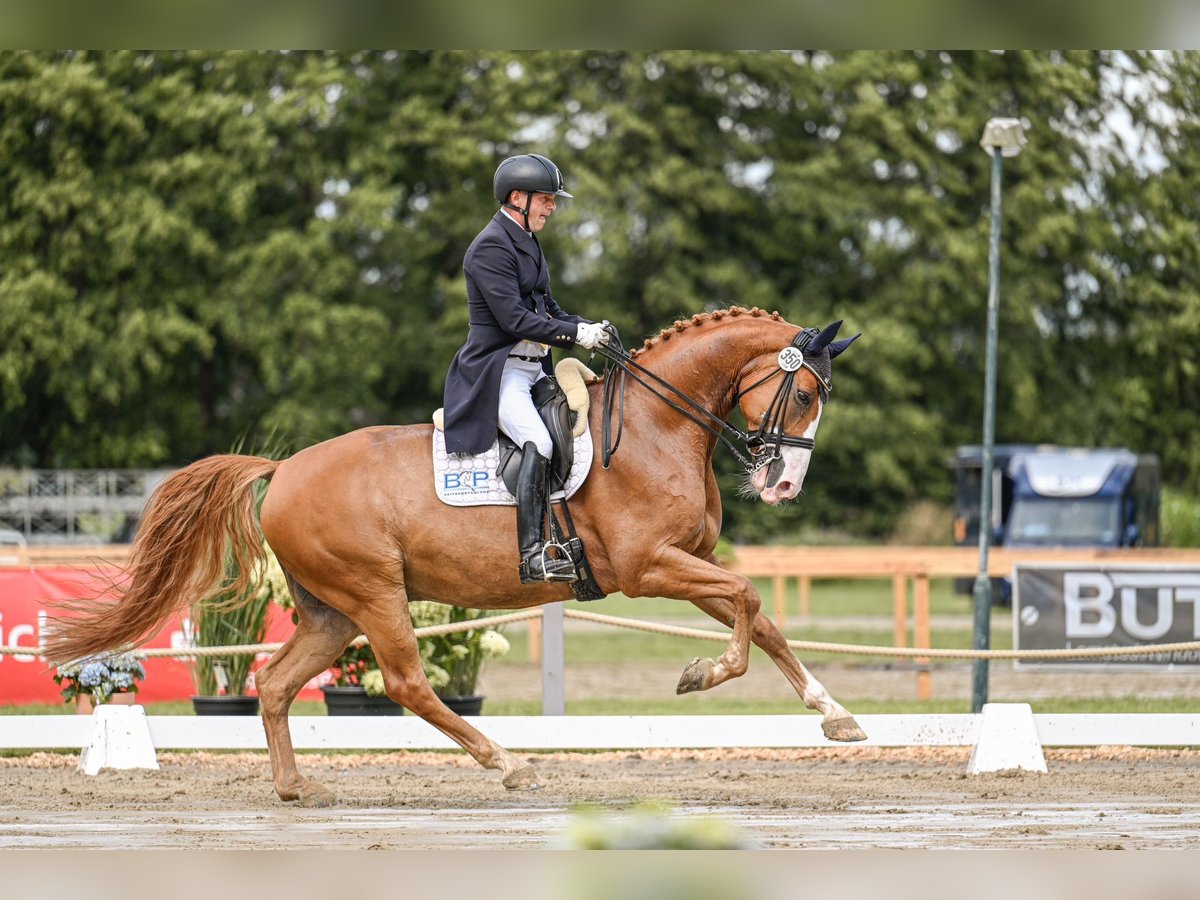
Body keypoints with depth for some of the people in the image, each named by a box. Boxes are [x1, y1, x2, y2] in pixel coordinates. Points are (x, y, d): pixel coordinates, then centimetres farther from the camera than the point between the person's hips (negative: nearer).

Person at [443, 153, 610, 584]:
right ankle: (532, 556, -33)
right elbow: (513, 318, -21)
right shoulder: (491, 247, -14)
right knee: (539, 443, -28)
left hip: (532, 369, 10)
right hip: (497, 373, -10)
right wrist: (575, 334, -19)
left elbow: (546, 307, 22)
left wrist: (587, 327, 4)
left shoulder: (526, 242, 17)